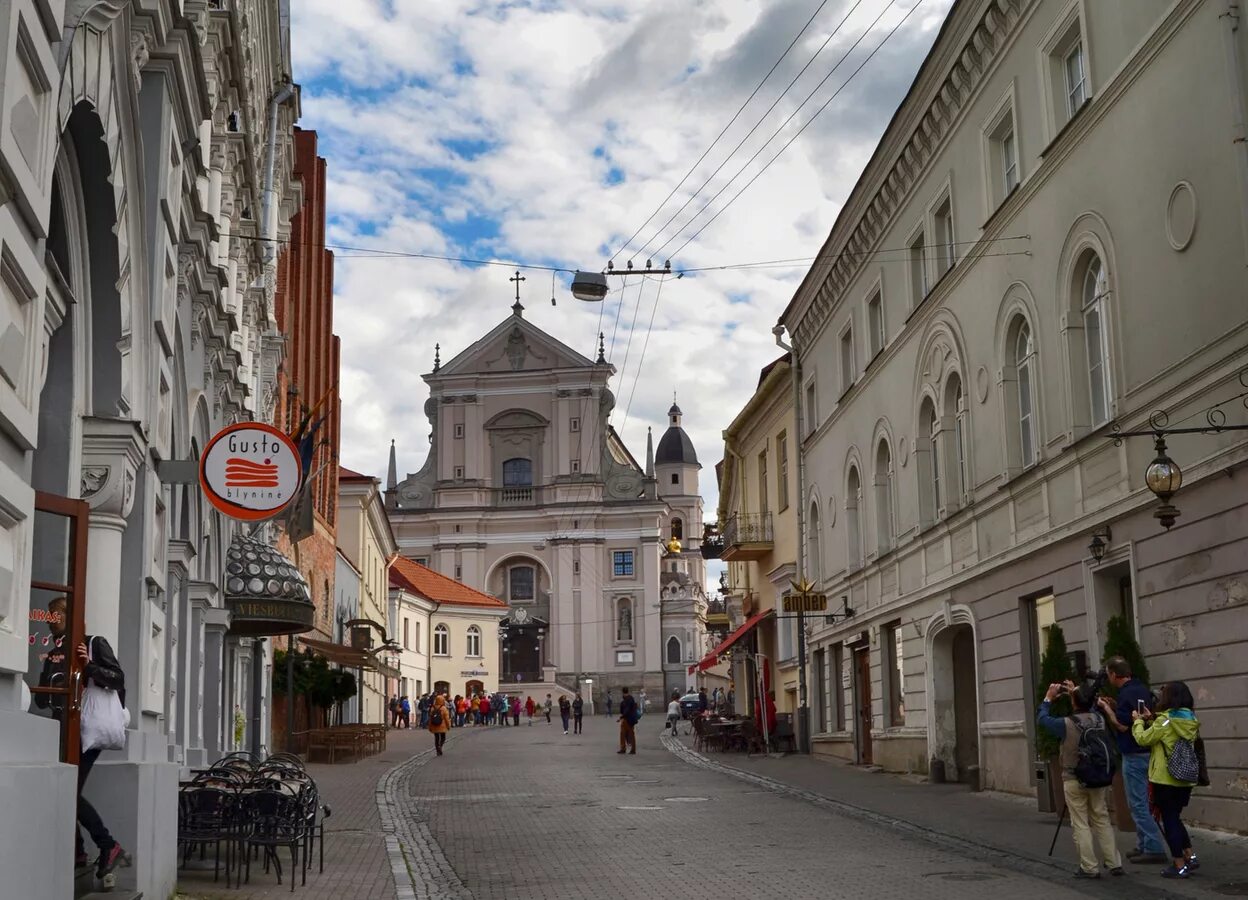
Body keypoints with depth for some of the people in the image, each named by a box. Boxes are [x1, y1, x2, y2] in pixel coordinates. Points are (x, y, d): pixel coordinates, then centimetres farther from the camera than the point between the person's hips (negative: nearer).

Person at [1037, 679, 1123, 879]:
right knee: (1101, 820, 14)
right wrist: (1077, 693, 22)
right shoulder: (1100, 720, -6)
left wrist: (1048, 698, 9)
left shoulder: (1067, 725, -19)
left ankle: (1089, 868, 3)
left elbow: (1041, 718, -3)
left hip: (1073, 781, -4)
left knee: (1080, 824, 3)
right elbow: (1089, 710, 18)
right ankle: (1114, 863, 14)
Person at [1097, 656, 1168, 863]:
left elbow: (1122, 726, -19)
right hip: (1147, 751, 10)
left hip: (1134, 755, -10)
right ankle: (1143, 845, 21)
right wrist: (1115, 707, 14)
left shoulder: (1127, 694, -18)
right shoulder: (1142, 689, 11)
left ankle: (1154, 849, -6)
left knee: (1138, 804, -6)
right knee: (1141, 802, 16)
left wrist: (1106, 708, -8)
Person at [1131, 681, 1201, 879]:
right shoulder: (1191, 720, 5)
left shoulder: (1165, 720, -15)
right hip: (1186, 778, 7)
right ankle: (1190, 857, 17)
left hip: (1165, 778, -7)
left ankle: (1179, 866, 2)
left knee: (1169, 820, 1)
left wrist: (1138, 722, 7)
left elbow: (1143, 739, -9)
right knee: (1175, 818, 21)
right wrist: (1151, 720, 14)